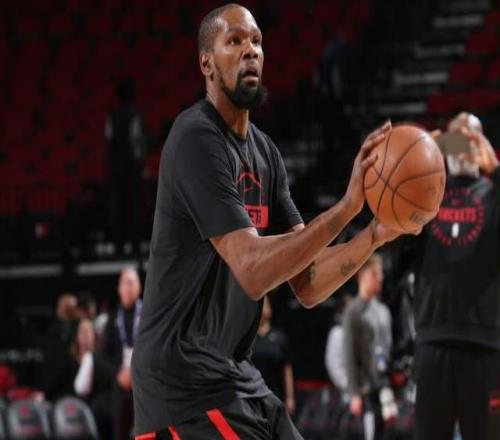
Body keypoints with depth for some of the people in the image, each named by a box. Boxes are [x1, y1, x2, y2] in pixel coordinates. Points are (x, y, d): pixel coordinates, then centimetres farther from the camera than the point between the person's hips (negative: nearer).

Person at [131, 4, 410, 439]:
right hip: (186, 376, -9)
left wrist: (376, 235, -8)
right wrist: (345, 208, -32)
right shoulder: (197, 138, -15)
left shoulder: (265, 152, 12)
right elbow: (253, 271, -26)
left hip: (236, 374, 9)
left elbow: (307, 286, 7)